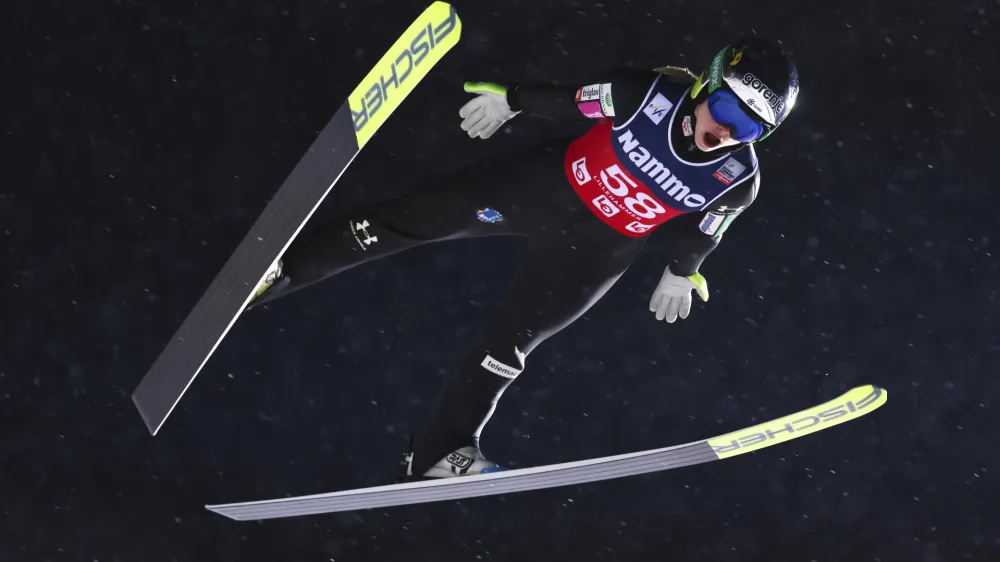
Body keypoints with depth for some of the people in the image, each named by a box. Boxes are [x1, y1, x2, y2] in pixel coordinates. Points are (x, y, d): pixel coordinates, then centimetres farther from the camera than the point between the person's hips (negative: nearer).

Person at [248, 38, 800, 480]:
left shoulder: (738, 180, -20)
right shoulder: (654, 94, -25)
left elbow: (702, 226, 2)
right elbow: (572, 100, -9)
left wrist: (681, 272, 17)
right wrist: (511, 100, 4)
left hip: (595, 249, 0)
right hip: (548, 183, 0)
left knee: (509, 343, 0)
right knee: (411, 220, -1)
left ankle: (438, 453, 16)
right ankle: (277, 271, 13)